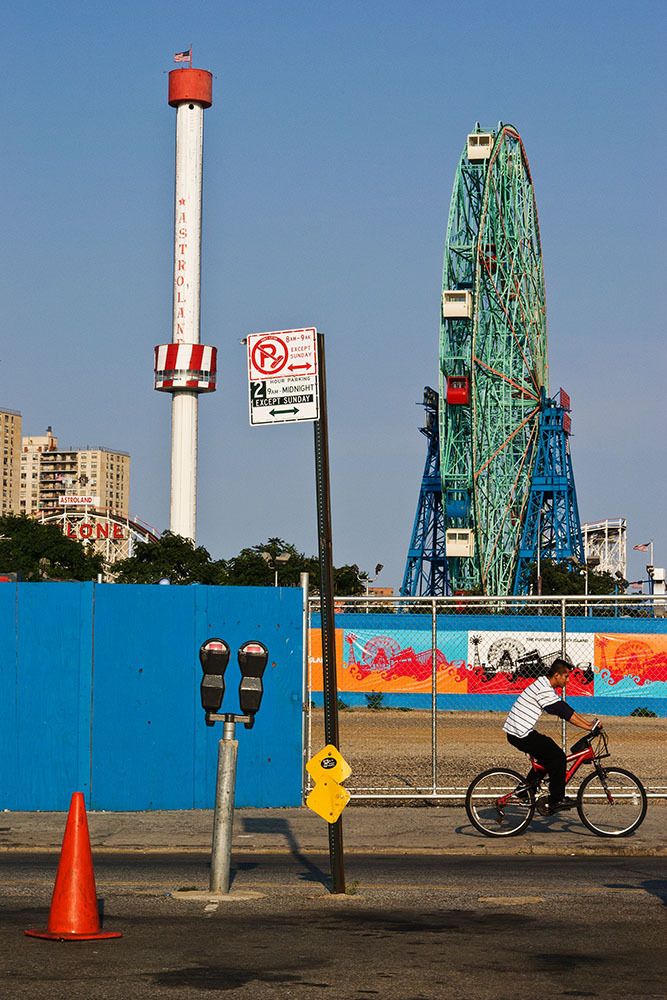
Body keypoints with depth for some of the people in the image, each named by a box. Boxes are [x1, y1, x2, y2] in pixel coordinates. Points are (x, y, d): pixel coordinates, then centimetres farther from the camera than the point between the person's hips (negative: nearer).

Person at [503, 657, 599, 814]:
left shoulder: (545, 686, 15)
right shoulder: (544, 690, -18)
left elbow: (566, 709, 17)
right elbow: (565, 713, -18)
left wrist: (589, 723, 13)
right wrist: (589, 727, -15)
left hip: (515, 733, 10)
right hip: (521, 735, -10)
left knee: (548, 756, 21)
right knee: (558, 757, -7)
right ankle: (557, 800, -2)